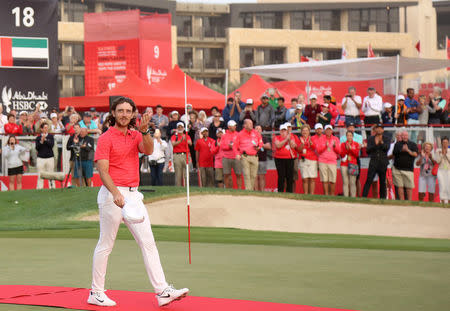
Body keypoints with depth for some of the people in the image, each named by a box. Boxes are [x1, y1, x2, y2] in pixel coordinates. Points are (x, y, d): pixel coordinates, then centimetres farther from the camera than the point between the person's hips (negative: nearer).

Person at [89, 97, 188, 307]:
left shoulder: (136, 136, 14)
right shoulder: (106, 138, -5)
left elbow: (148, 150, -6)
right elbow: (103, 171, -13)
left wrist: (144, 130, -22)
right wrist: (116, 193, -27)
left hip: (133, 195, 6)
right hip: (111, 195, -6)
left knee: (148, 242, -1)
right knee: (105, 245, 1)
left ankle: (162, 291, -4)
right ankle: (96, 293, 11)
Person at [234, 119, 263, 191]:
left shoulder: (256, 133, 12)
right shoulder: (240, 134, 4)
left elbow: (261, 143, 22)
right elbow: (235, 145, 7)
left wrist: (258, 147, 0)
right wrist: (237, 154, -8)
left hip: (254, 157, 3)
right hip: (245, 157, -3)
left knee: (253, 175, 3)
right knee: (246, 175, -10)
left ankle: (252, 189, 14)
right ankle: (248, 190, -13)